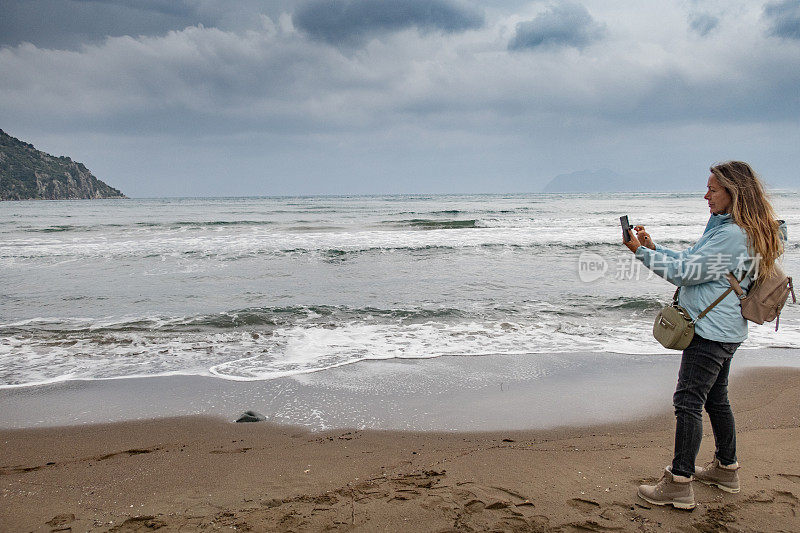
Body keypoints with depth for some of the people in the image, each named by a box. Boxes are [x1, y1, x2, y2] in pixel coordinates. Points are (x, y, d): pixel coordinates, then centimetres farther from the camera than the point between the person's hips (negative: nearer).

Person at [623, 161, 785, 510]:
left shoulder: (733, 235, -19)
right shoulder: (734, 229, 15)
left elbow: (685, 272, -19)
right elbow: (689, 261, 16)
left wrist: (641, 252, -12)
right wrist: (653, 248, 7)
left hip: (711, 331, -11)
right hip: (722, 329, 11)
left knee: (688, 401, -9)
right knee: (715, 399, 20)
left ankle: (679, 484, -5)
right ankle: (726, 469, 33)